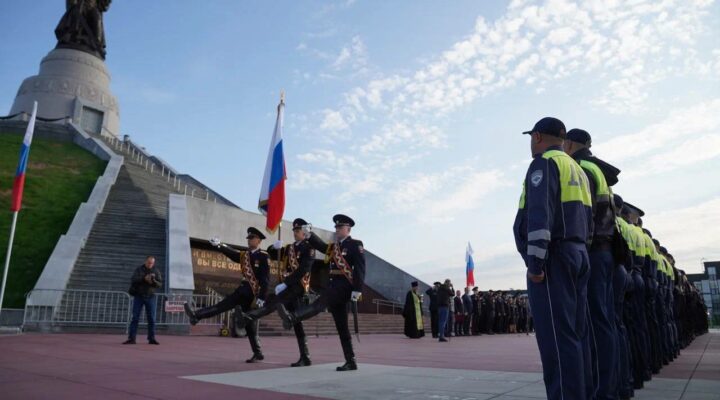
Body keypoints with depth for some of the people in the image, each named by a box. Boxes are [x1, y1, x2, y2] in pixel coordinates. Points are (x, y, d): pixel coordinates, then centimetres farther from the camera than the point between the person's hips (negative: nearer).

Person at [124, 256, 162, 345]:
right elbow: (133, 280, -11)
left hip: (150, 297, 1)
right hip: (138, 296, -1)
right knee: (135, 318, -2)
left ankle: (151, 338, 4)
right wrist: (144, 278, -26)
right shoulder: (139, 270, 1)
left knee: (151, 318, 0)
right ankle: (131, 338, -1)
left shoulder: (156, 272, 3)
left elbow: (160, 284, -5)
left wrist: (153, 281, -25)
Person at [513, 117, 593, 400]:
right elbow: (587, 220, 22)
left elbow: (540, 213, -18)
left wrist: (535, 261, -20)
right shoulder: (577, 170, 25)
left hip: (553, 256, -9)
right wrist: (578, 252, 22)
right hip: (578, 254, 9)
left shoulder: (544, 163, -4)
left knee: (557, 336, -11)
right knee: (576, 334, 8)